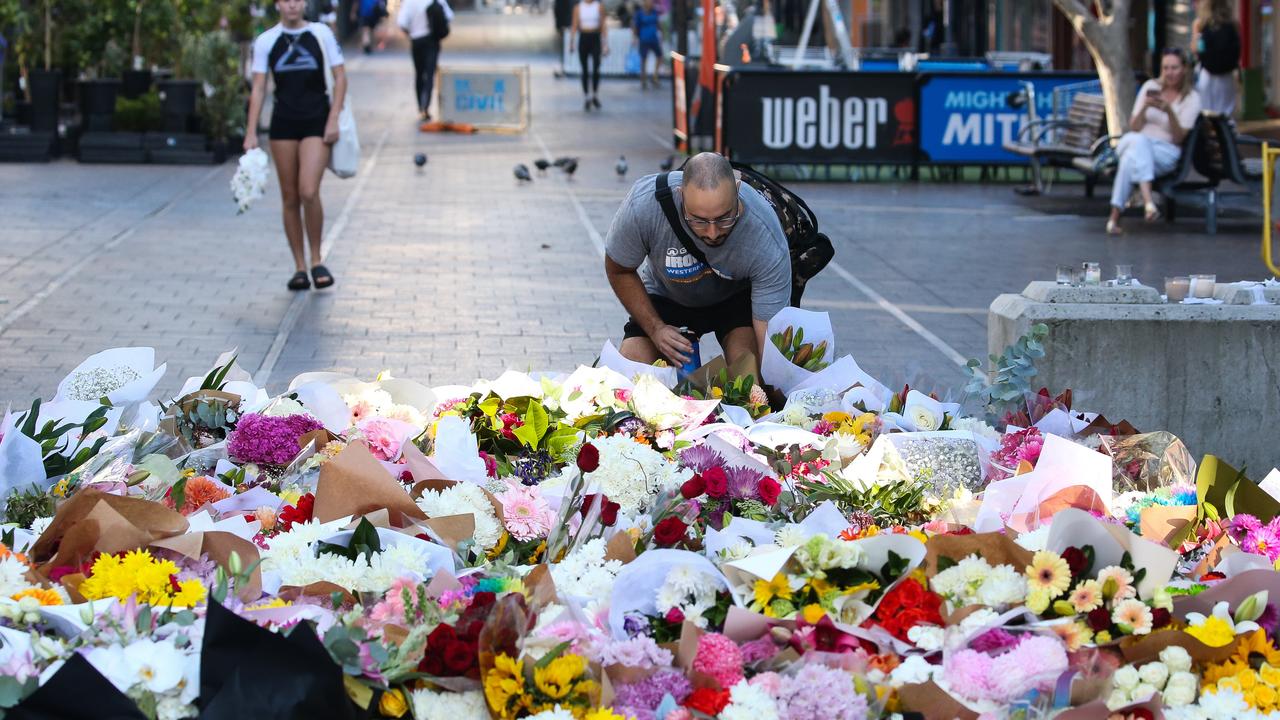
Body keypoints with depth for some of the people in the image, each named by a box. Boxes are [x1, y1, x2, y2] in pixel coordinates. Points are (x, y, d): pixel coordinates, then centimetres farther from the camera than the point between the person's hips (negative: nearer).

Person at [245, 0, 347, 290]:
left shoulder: (322, 34, 1)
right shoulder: (266, 41, 3)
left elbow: (340, 77, 3)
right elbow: (258, 88, 3)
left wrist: (333, 119, -6)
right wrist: (251, 133, -3)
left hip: (316, 122, -2)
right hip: (283, 124, 2)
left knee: (309, 192, -16)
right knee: (290, 198, 4)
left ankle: (316, 260, 2)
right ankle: (300, 268, 13)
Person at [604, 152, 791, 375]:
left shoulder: (767, 240, -38)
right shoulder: (643, 204, -35)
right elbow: (619, 270, -12)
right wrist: (655, 329, -22)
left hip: (738, 296, -2)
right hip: (665, 296, 2)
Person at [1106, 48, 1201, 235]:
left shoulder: (1192, 98, 3)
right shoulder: (1151, 86, 11)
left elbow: (1178, 138, -5)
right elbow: (1134, 127, 6)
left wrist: (1169, 111, -21)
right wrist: (1145, 107, -14)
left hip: (1166, 151, -2)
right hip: (1132, 142, 2)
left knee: (1132, 157, -37)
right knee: (1138, 141, -39)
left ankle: (1115, 216, -47)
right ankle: (1148, 201, -55)